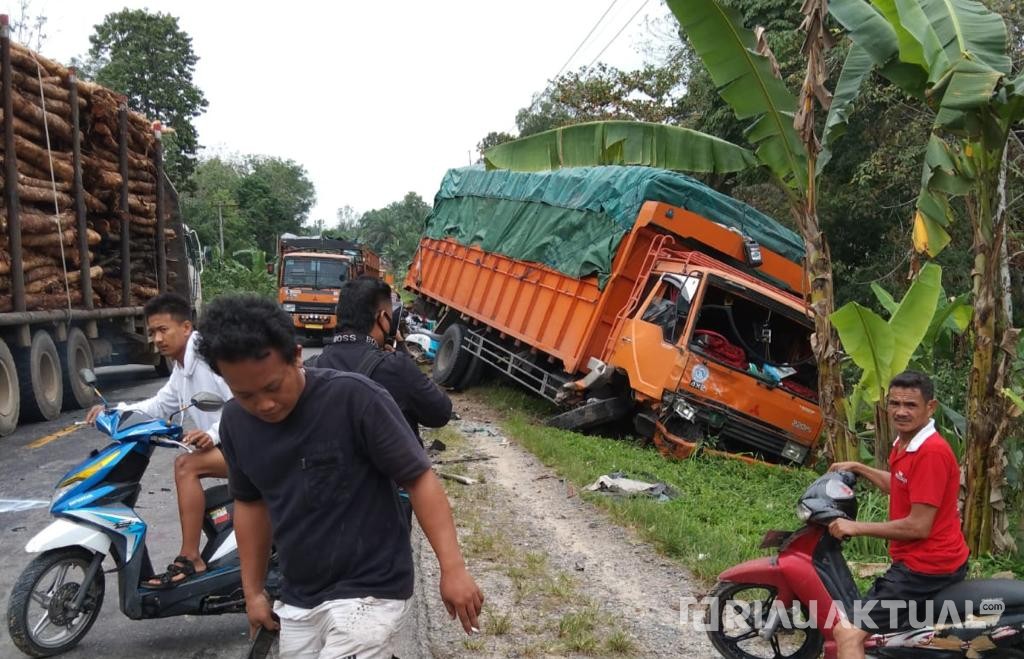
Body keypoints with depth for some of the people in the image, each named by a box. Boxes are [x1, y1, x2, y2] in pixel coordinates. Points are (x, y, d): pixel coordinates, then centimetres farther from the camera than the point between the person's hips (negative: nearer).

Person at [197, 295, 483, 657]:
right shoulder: (235, 422, -2)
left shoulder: (354, 398, -20)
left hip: (369, 591, -6)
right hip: (297, 601, 6)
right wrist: (253, 590, 16)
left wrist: (452, 567, -20)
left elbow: (419, 478, -15)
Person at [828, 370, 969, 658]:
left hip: (927, 567, -11)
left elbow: (919, 526, -24)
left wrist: (857, 527, -17)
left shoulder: (931, 452, -23)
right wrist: (857, 468, 23)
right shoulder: (905, 443, 9)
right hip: (920, 561, 11)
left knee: (848, 633, -17)